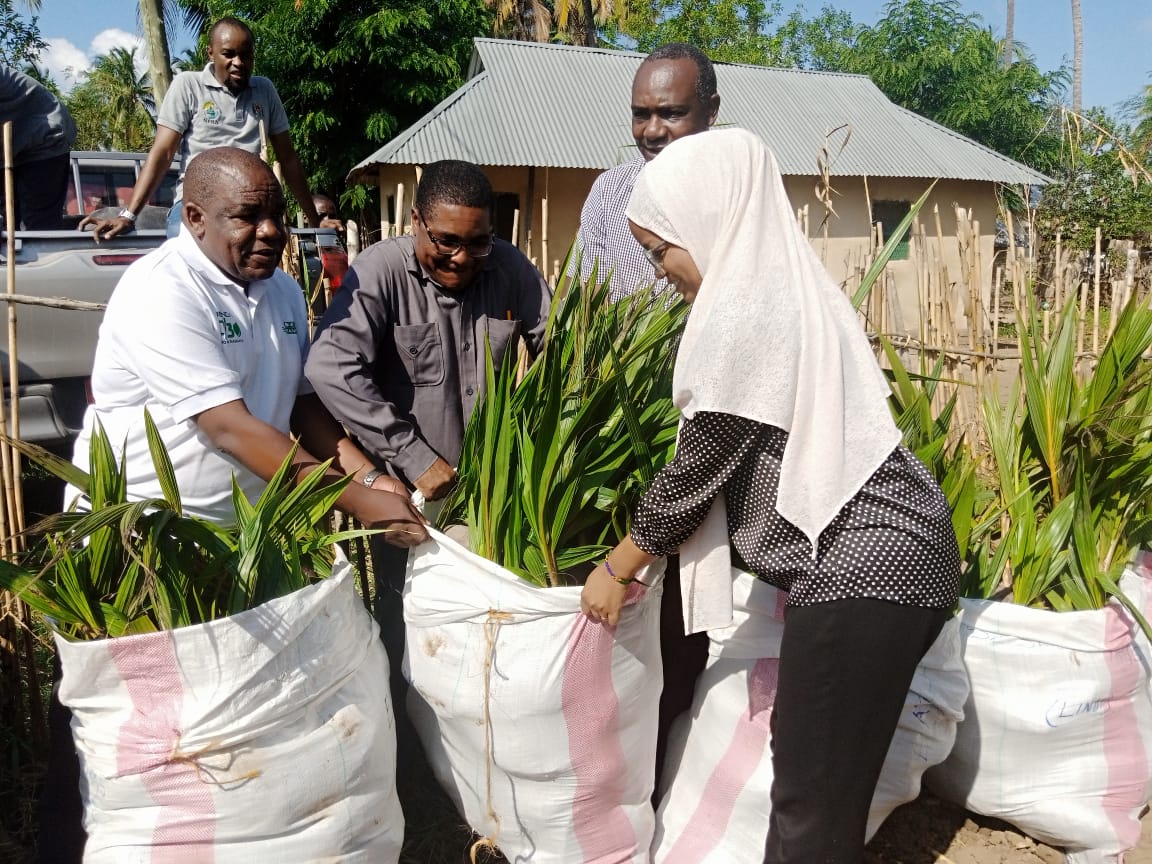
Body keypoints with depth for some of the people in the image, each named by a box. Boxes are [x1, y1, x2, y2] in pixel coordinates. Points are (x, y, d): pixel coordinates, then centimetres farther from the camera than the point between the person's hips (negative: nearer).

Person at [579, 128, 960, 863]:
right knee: (806, 768, 18)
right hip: (879, 552, 10)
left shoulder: (748, 311, -17)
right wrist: (652, 554, 24)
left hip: (863, 566, -10)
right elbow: (735, 461, 19)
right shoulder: (782, 286, 13)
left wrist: (617, 568, 4)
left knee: (815, 799, 0)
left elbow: (698, 469, -10)